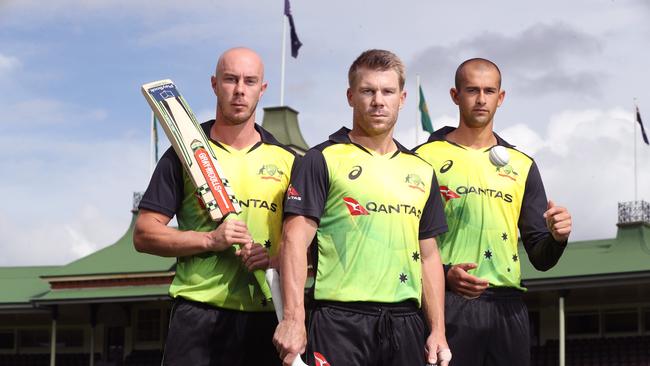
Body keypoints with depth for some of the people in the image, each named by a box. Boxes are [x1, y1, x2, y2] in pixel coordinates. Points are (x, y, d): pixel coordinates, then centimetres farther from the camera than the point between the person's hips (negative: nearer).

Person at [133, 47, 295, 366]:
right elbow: (144, 235, 2)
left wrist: (277, 255, -9)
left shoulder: (285, 159, 12)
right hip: (199, 313, -2)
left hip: (268, 317, 2)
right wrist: (211, 240, -11)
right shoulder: (186, 153, 6)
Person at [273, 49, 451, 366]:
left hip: (407, 323, 5)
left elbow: (428, 256, 18)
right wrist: (294, 318, -17)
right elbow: (295, 240, -7)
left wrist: (438, 330, 10)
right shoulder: (322, 160, 1)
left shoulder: (422, 171, 17)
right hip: (340, 320, -4)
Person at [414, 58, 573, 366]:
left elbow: (541, 259, 15)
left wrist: (557, 237, -6)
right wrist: (444, 274, -17)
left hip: (507, 306, 4)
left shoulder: (522, 166, 16)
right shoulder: (426, 157, 4)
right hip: (449, 303, -3)